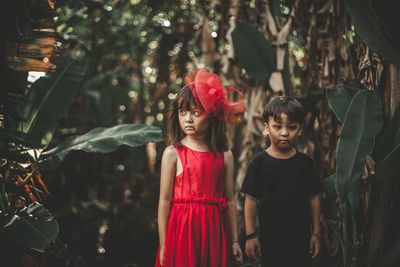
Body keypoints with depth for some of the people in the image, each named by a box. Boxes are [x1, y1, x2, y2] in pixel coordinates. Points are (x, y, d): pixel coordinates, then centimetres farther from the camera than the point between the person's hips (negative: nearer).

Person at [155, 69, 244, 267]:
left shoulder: (224, 156, 4)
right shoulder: (173, 153, -3)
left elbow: (230, 200, 7)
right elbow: (164, 200, -3)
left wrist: (234, 241, 8)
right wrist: (163, 246, -5)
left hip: (213, 233, 2)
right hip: (182, 230, -2)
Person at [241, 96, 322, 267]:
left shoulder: (305, 162, 1)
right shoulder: (259, 162, -6)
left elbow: (313, 198, 6)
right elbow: (251, 199, -4)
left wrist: (316, 234, 7)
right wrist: (250, 236, -5)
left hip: (301, 238, 2)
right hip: (270, 239, -2)